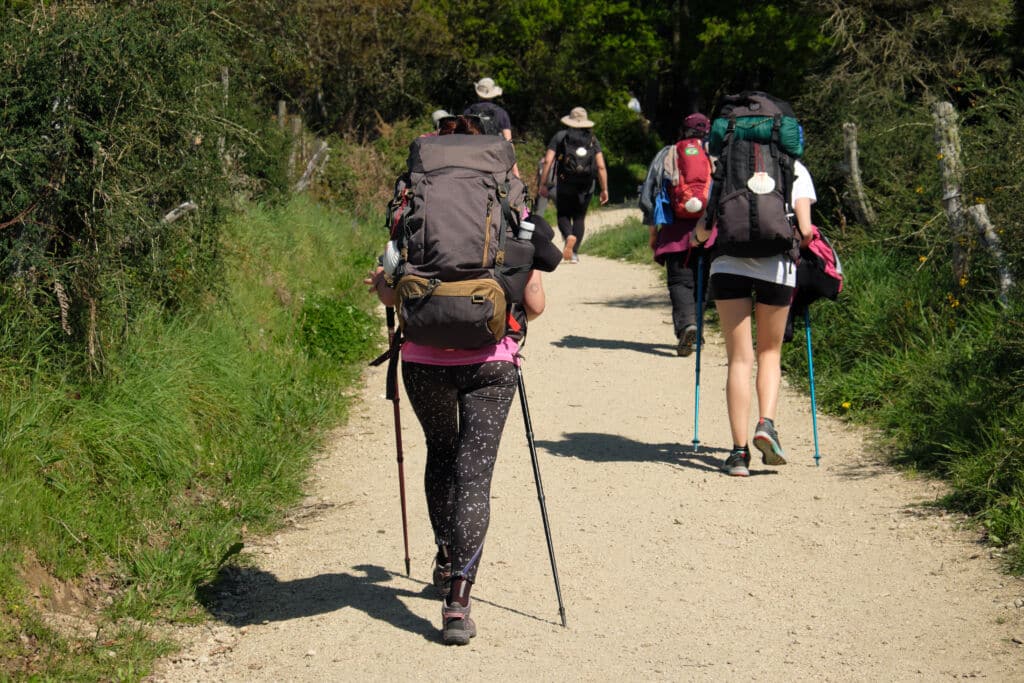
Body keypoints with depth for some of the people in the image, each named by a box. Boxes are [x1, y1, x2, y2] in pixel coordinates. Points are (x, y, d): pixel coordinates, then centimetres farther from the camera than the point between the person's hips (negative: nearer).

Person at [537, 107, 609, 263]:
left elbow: (548, 161, -6)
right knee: (579, 218, 13)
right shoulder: (592, 140, 6)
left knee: (563, 215, 10)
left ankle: (569, 236, -22)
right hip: (586, 186, 2)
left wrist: (543, 184, -2)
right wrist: (604, 189, 2)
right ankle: (574, 253, 7)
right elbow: (601, 166, -2)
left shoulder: (559, 137, 3)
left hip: (565, 185, -2)